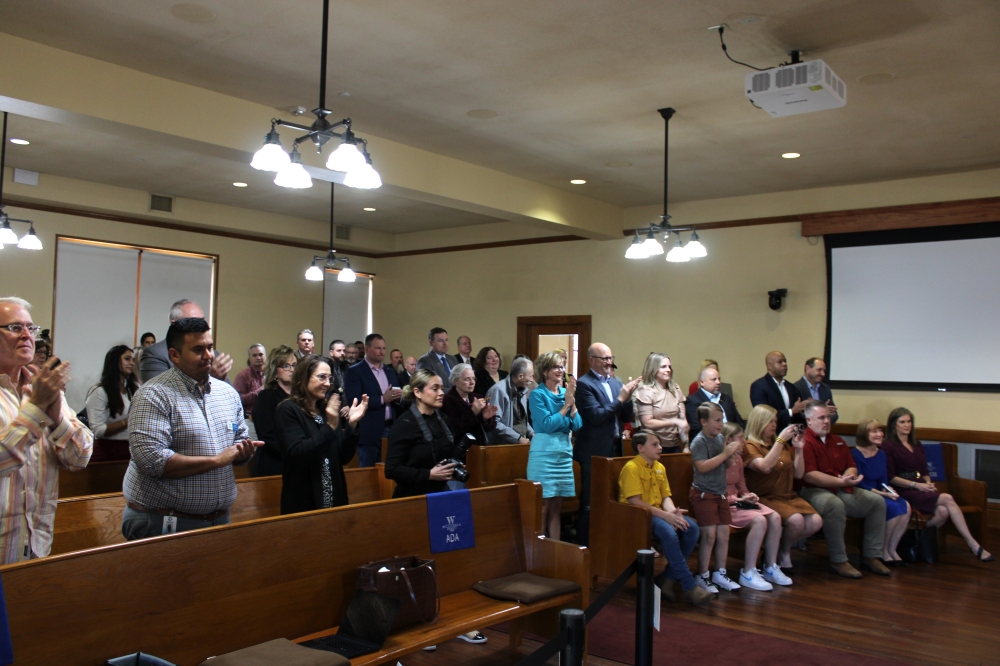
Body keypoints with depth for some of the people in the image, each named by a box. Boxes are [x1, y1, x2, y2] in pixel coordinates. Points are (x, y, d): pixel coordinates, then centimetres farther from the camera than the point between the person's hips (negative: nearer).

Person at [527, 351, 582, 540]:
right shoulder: (537, 394, -6)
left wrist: (572, 401, -7)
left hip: (564, 452, 6)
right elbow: (547, 425, -14)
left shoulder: (565, 393, 10)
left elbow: (577, 425, 4)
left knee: (557, 506, 10)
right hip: (544, 453, -6)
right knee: (542, 506, -2)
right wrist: (566, 404, -10)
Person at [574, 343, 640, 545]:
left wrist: (628, 397, -6)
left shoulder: (615, 383, 12)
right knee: (590, 504, 0)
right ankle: (584, 545, 10)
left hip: (614, 449, 7)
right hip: (594, 452, -7)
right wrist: (620, 399, -17)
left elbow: (626, 417, 11)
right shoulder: (584, 384, -10)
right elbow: (596, 416, -19)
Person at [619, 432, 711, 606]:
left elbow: (665, 496, 12)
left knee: (692, 528, -14)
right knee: (669, 532, -33)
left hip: (657, 512, 8)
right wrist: (665, 516, -24)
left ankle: (668, 578, -8)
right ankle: (689, 586, -23)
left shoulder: (660, 467, 13)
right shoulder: (631, 468, -12)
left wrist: (672, 511, -13)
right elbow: (635, 502, -20)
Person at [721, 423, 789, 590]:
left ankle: (771, 568, -1)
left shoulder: (738, 459, 15)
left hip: (738, 501, 9)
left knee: (775, 517, -11)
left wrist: (747, 496, 2)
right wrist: (737, 499, -17)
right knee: (759, 520, -28)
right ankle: (747, 574, -22)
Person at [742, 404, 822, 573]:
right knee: (796, 520, -29)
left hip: (789, 496, 6)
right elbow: (765, 467, -23)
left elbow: (798, 474, 14)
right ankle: (784, 552, 1)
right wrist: (781, 439, -21)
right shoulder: (750, 446, -4)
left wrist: (798, 449, 0)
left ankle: (784, 545, 8)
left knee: (816, 522, -17)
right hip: (765, 498, -6)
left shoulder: (783, 445, 14)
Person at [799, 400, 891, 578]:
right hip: (814, 491, -8)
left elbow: (852, 467, 19)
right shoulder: (804, 442, -10)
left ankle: (871, 556, 3)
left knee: (877, 501, -3)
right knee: (835, 505, -37)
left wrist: (848, 477, -6)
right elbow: (809, 476, -20)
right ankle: (838, 562, -25)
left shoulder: (838, 442, 18)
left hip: (841, 489, 9)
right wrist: (840, 481, -22)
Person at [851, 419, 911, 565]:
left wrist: (888, 490, -9)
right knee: (893, 507, -29)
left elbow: (884, 480, 14)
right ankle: (882, 551, -10)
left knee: (905, 506, -21)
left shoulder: (881, 454, 14)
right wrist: (881, 493, -21)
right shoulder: (855, 454, -10)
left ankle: (891, 549, -7)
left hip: (879, 494, 7)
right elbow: (859, 483, -15)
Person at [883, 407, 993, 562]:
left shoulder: (917, 444, 22)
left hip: (921, 489, 6)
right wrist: (916, 485, -14)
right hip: (904, 491, -6)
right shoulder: (888, 446, 1)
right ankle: (973, 545, -21)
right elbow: (890, 478, -7)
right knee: (947, 499, -26)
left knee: (943, 511, -28)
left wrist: (928, 483, 0)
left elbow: (924, 471, 22)